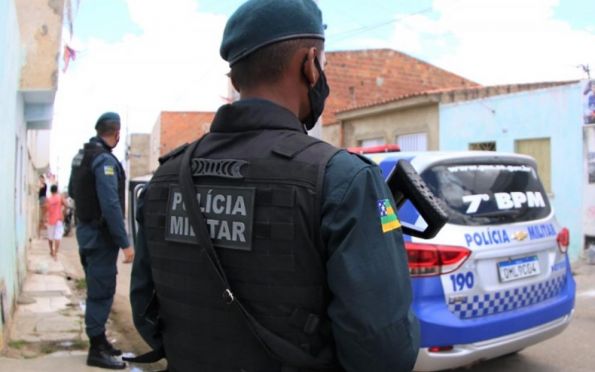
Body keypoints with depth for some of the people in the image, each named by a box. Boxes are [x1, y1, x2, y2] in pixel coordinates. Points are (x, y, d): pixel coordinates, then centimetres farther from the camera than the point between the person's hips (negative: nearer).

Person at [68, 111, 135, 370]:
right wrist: (125, 243, -23)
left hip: (85, 230, 9)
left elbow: (72, 191, 20)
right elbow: (111, 205, -25)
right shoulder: (105, 160, -20)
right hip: (100, 234, -9)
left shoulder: (81, 155, 8)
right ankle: (96, 350, 6)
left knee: (97, 289, 19)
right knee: (102, 291, -2)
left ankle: (99, 339, 31)